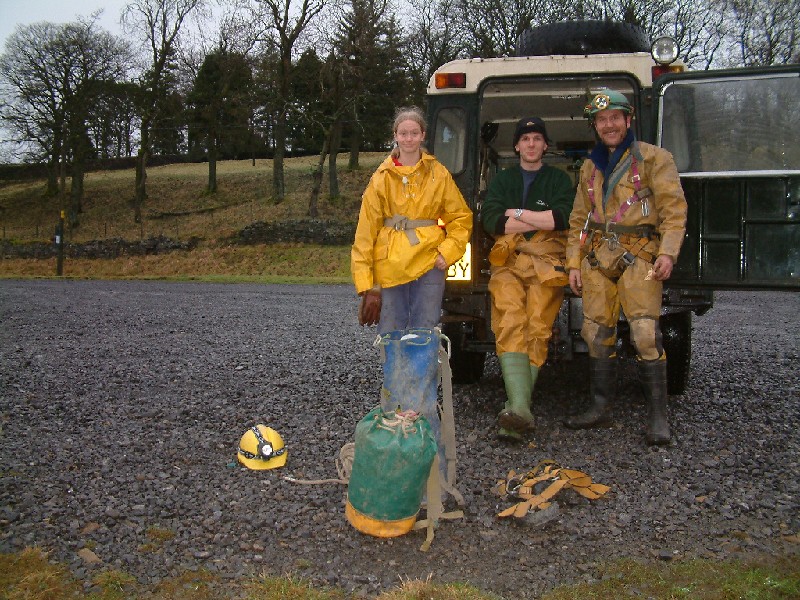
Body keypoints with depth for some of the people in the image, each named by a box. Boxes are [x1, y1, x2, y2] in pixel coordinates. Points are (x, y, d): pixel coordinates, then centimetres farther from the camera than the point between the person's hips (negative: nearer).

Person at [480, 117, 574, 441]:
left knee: (537, 328, -21)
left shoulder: (559, 180, 19)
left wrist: (517, 213, 2)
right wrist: (540, 220, 2)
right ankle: (520, 408, -35)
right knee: (510, 323, -24)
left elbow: (563, 218, -2)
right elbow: (491, 221, 4)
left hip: (547, 264, 0)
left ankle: (516, 411, -22)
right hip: (508, 262, 1)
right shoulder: (501, 180, 24)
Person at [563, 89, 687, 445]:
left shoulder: (654, 158, 4)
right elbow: (579, 219, 21)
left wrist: (668, 252, -16)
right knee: (597, 332, 4)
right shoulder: (590, 167, 20)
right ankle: (601, 408, 14)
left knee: (645, 331, -14)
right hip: (597, 256, 5)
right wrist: (574, 263, 13)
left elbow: (674, 209, -3)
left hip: (638, 255, -5)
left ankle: (657, 415, -7)